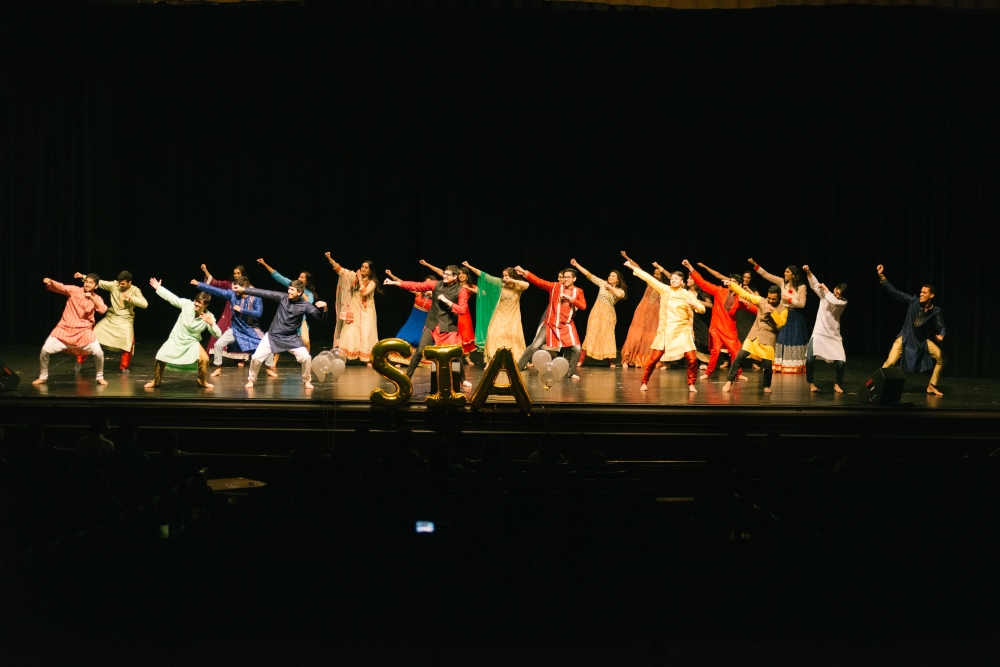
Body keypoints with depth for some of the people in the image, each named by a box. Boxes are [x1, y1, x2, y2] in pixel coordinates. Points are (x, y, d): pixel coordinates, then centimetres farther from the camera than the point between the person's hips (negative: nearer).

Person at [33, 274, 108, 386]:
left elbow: (103, 310, -16)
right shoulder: (74, 290, -3)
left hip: (83, 331, 1)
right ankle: (43, 377, 13)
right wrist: (50, 282, -38)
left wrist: (92, 297, -22)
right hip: (65, 329, -1)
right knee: (45, 350, -9)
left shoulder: (97, 299, 2)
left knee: (98, 353, -14)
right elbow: (60, 287, -17)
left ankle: (100, 377, 12)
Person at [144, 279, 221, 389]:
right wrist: (158, 288, -7)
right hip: (176, 338, 1)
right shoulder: (187, 304, -17)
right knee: (160, 357, -12)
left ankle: (202, 382, 8)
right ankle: (156, 381, 13)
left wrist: (211, 323, -38)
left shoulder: (209, 317, -19)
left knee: (204, 359, -20)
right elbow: (172, 298, -6)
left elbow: (217, 334, -20)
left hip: (192, 342, -1)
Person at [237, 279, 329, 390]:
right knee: (256, 358, -7)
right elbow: (265, 293, -10)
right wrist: (243, 290, -11)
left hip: (291, 338, -1)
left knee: (306, 357, -15)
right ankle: (251, 380, 19)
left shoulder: (304, 306, -13)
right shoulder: (283, 297, -8)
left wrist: (323, 309, -37)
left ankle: (307, 380, 12)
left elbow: (320, 318, -15)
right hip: (273, 336, 1)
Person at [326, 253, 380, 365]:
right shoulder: (354, 276, 3)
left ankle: (368, 359, 3)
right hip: (354, 311, 2)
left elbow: (364, 292, -21)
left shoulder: (372, 282, -5)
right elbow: (340, 269, -2)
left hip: (366, 312, -2)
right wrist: (329, 258, -13)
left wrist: (360, 279, -15)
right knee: (349, 333, -2)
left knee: (366, 335, -4)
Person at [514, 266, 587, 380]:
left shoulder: (578, 291, 3)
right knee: (534, 346, -5)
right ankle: (517, 368, 4)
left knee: (576, 348, -9)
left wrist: (570, 298, -17)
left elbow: (583, 306, -9)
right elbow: (539, 282, -9)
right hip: (550, 324, -1)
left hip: (567, 326, 1)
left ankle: (571, 372, 12)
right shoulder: (555, 287, -1)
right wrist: (524, 273, -18)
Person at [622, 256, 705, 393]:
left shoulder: (687, 294, 5)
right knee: (654, 358, -4)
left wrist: (693, 304, -17)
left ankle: (691, 384, 10)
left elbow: (702, 309, 4)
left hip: (682, 332, 0)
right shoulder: (665, 290, 3)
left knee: (692, 360, -8)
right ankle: (644, 383, 10)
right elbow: (649, 278, 0)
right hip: (665, 332, 0)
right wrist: (633, 267, -2)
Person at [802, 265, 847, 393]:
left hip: (834, 335, 0)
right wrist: (808, 272, -24)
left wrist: (825, 289, -14)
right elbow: (814, 284, -9)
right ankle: (811, 383, 4)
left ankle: (837, 384, 14)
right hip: (819, 333, 0)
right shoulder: (824, 294, 0)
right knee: (810, 359, -16)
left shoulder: (843, 302, -6)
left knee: (840, 362, -9)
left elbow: (834, 301, -26)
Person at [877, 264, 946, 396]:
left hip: (923, 340, 2)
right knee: (890, 362, -20)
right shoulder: (913, 301, -12)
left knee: (941, 358, -8)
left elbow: (941, 327, -13)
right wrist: (882, 276, -23)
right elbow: (895, 292, -14)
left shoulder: (936, 311, -11)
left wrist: (941, 335, -39)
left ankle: (932, 386, 7)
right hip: (906, 338, -2)